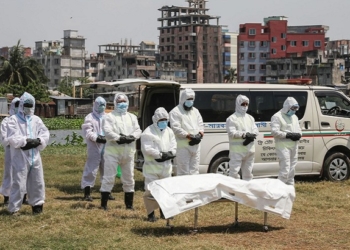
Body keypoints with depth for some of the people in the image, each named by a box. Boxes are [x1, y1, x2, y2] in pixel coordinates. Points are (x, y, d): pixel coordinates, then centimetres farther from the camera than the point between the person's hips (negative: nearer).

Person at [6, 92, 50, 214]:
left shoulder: (36, 119, 11)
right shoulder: (13, 119, -3)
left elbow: (45, 134, 2)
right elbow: (13, 139, -13)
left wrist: (37, 141, -16)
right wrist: (26, 140, -20)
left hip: (34, 156, 5)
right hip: (20, 157, -5)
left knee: (37, 182, 12)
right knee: (19, 184, -5)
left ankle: (36, 205, 26)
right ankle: (14, 209, 2)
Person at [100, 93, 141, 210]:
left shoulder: (132, 117, 15)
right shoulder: (109, 117, 1)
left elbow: (138, 130, 4)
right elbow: (107, 131, -13)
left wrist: (131, 137, -15)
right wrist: (119, 138, -23)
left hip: (128, 151, 4)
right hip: (113, 150, -4)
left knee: (129, 178, 10)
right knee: (109, 177, -5)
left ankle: (129, 203, 20)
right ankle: (103, 204, 0)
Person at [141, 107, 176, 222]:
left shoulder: (169, 131, 12)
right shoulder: (148, 133, -9)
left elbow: (173, 146, 9)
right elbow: (147, 149, -17)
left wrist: (169, 154, -12)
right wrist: (160, 154, -20)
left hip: (166, 166, 6)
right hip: (152, 166, -6)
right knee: (150, 190, -7)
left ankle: (164, 211, 24)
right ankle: (151, 213, 2)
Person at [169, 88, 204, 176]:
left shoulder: (195, 111, 18)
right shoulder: (175, 112, -6)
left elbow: (201, 125, 18)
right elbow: (176, 128, -15)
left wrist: (200, 135, -4)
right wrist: (190, 136, -20)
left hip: (196, 145, 7)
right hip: (183, 146, -7)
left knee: (194, 170, 11)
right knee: (183, 171, -7)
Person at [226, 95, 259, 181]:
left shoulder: (250, 118, 18)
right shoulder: (232, 118, -3)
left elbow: (255, 130, 9)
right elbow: (232, 133, -14)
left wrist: (251, 135, -14)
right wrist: (245, 134, -20)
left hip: (249, 149, 6)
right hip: (237, 150, -6)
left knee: (248, 172, 14)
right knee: (234, 172, -11)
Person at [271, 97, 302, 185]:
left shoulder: (294, 117, 19)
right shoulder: (277, 117, -8)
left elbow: (298, 129, 23)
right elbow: (274, 132, -18)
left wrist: (298, 134, -2)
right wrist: (288, 135, -23)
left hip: (293, 146, 8)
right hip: (283, 146, -8)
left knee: (292, 169, 13)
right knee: (285, 169, -14)